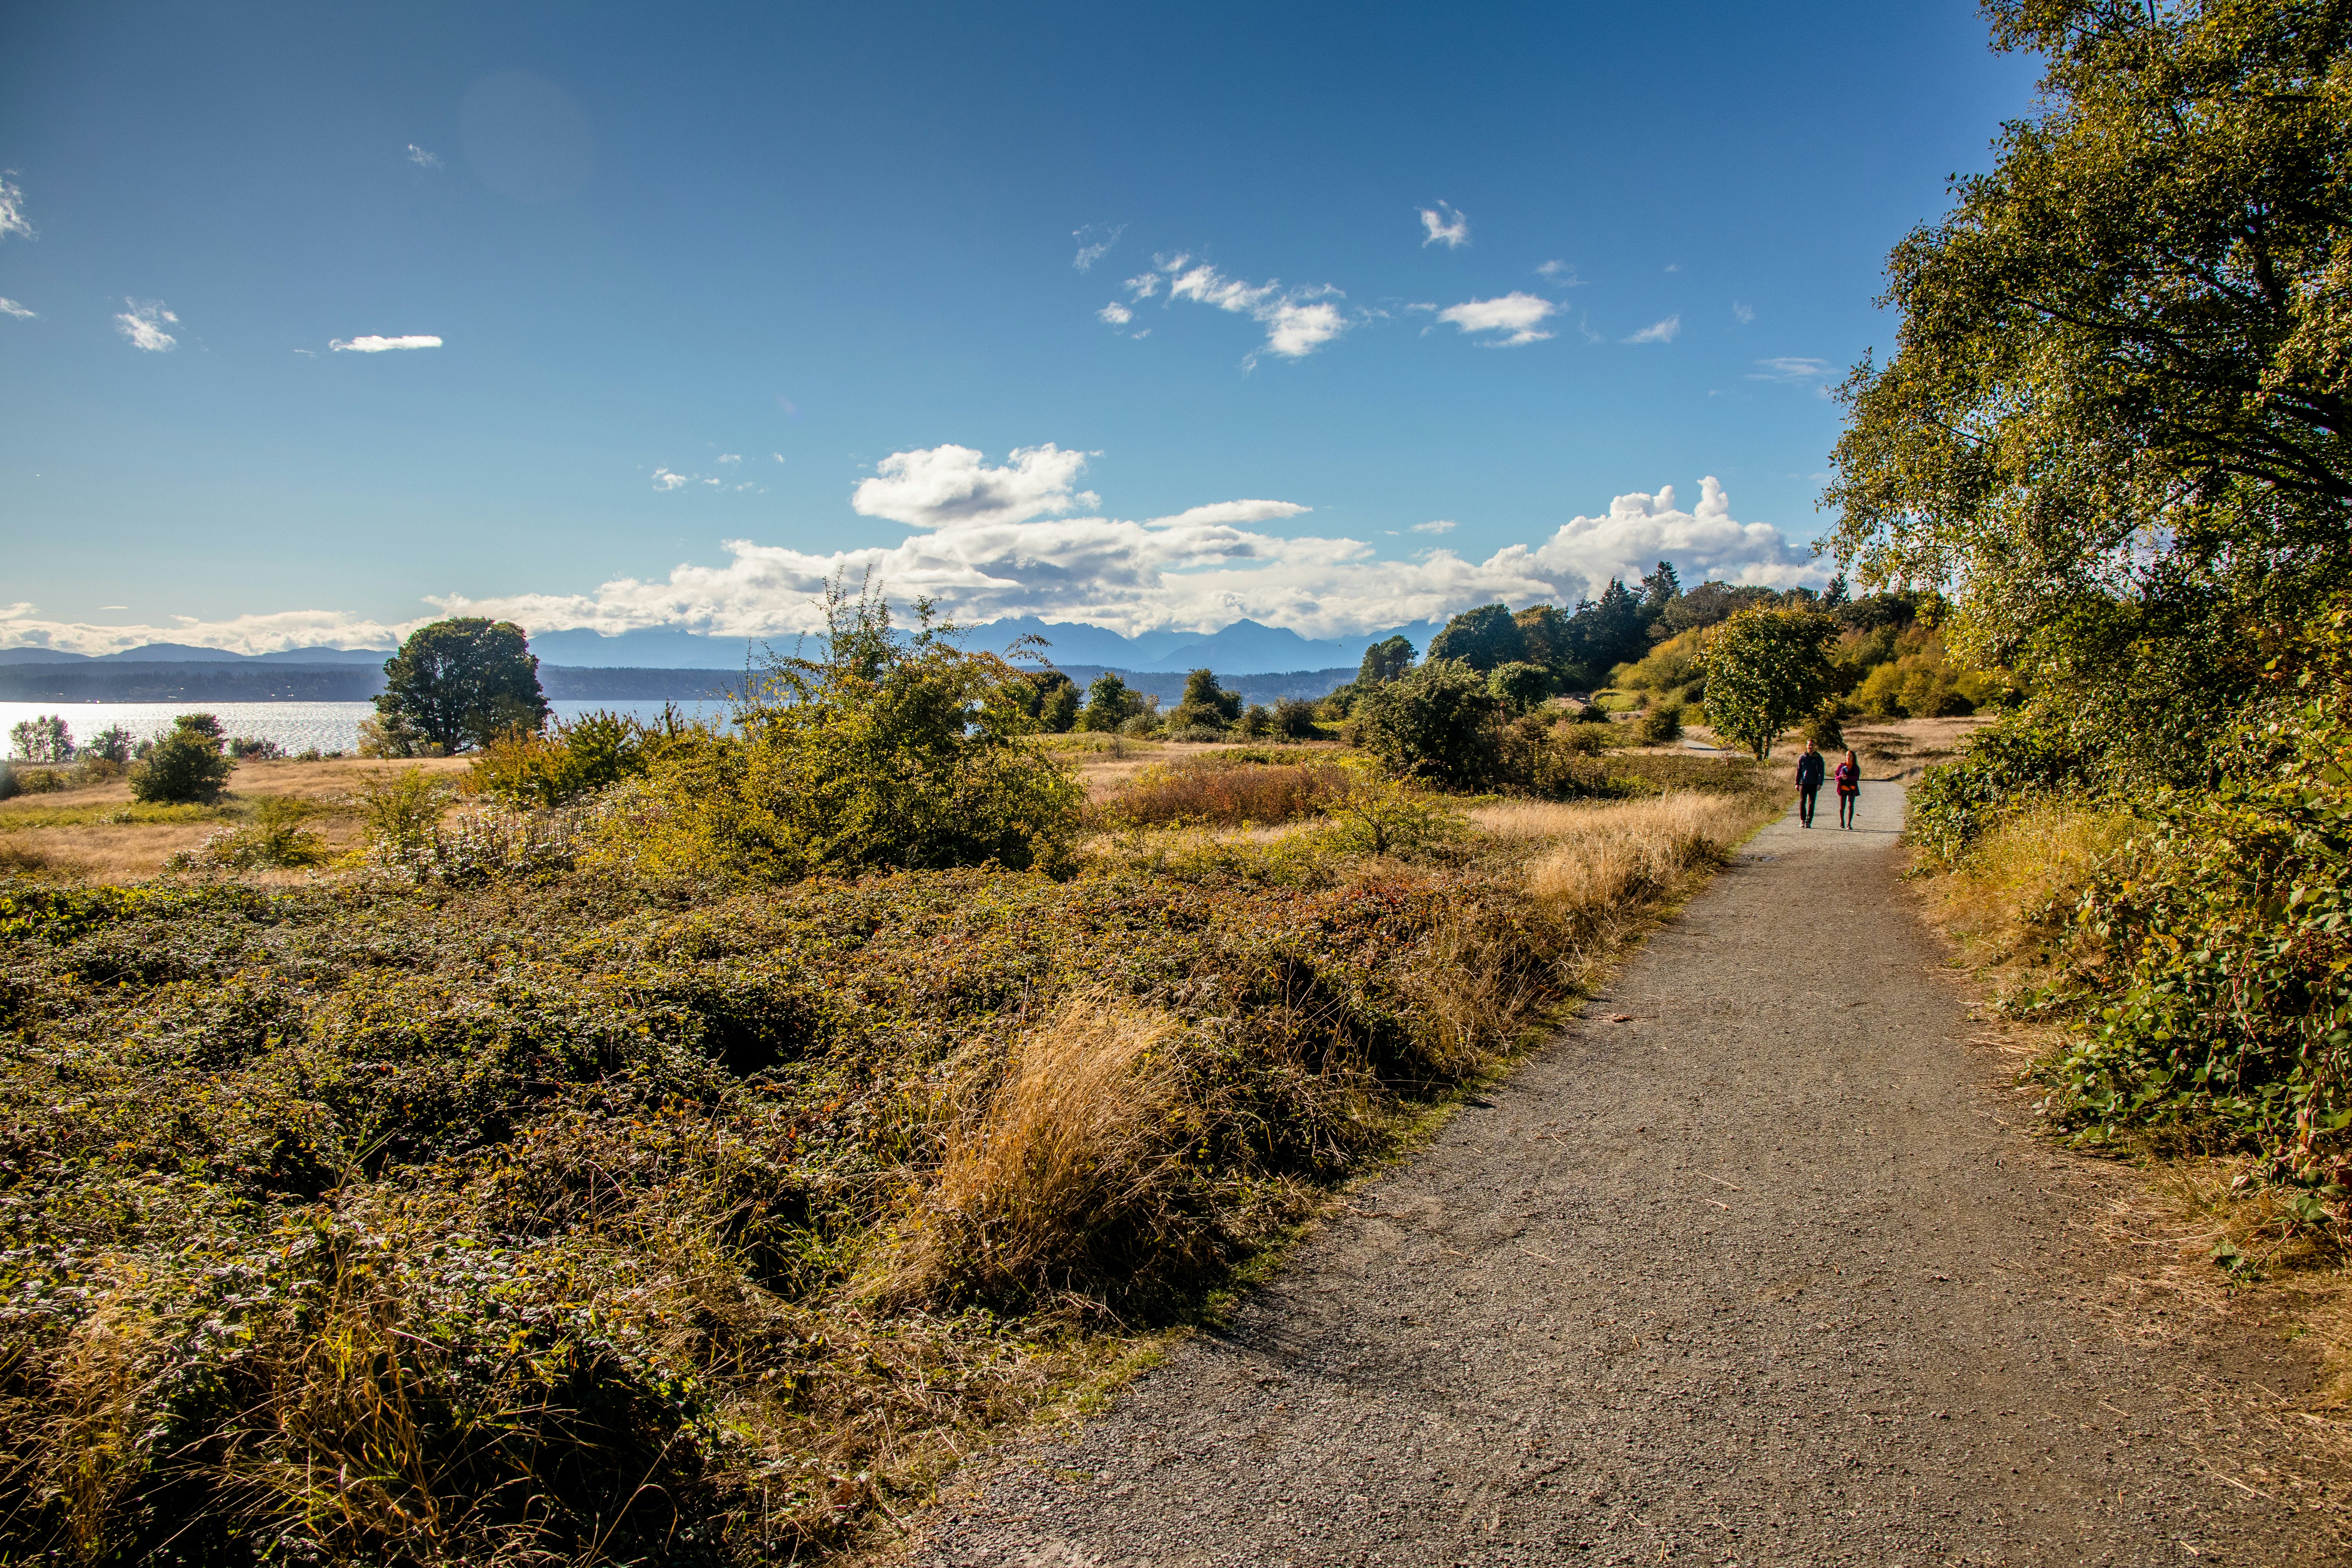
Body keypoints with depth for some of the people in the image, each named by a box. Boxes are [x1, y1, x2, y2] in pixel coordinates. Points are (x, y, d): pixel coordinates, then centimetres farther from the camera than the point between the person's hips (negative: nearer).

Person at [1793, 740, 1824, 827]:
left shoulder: (1818, 758, 4)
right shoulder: (1802, 758, 9)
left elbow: (1821, 772, 2)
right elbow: (1798, 771, 11)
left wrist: (1820, 784, -8)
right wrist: (1797, 783, 6)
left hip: (1814, 784, -1)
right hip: (1803, 783, 1)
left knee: (1811, 804, 1)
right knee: (1802, 802, -3)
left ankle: (1809, 822, 4)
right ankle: (1802, 820, 8)